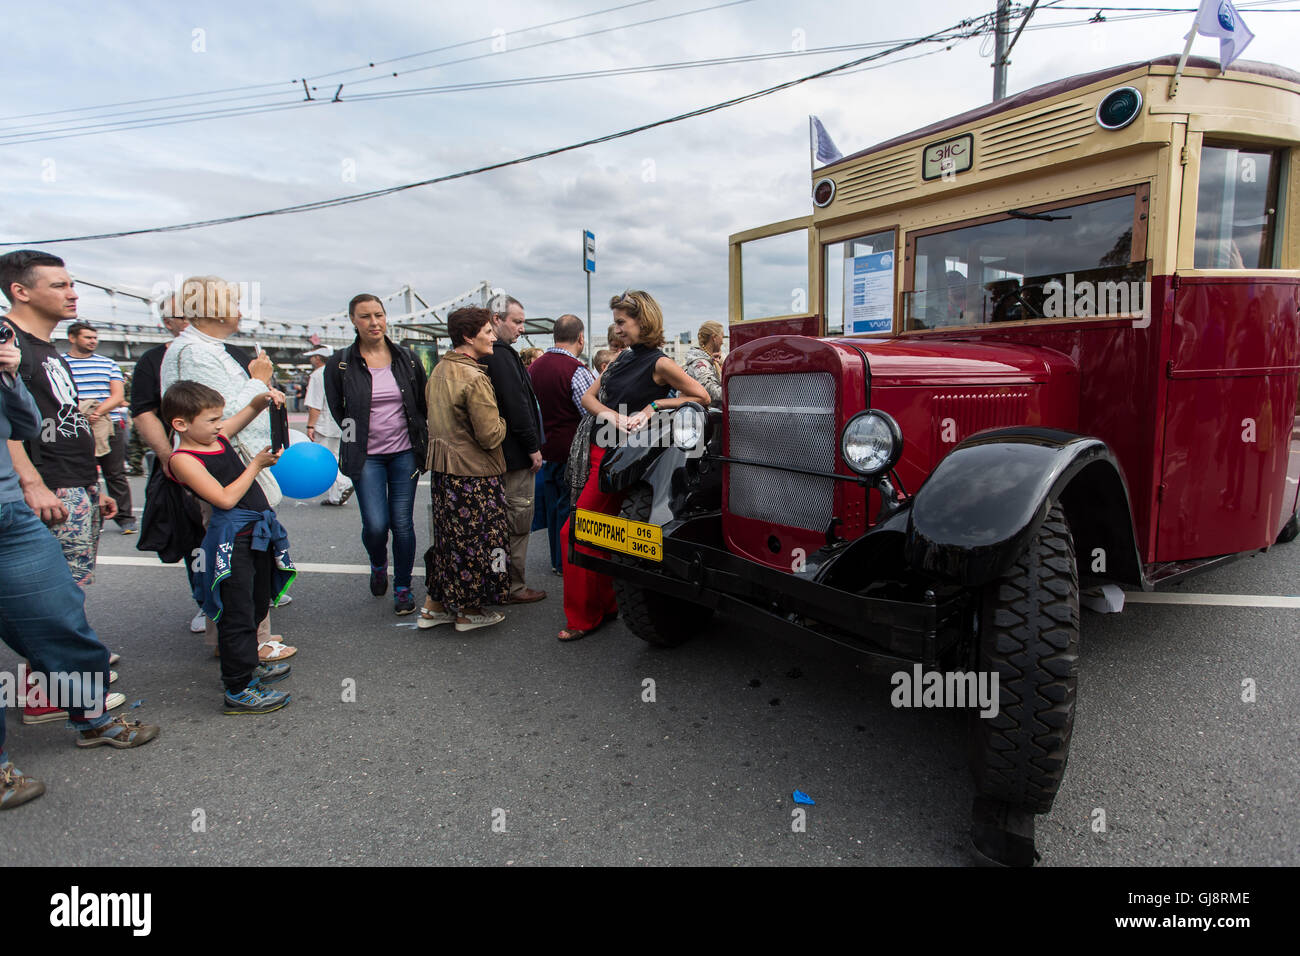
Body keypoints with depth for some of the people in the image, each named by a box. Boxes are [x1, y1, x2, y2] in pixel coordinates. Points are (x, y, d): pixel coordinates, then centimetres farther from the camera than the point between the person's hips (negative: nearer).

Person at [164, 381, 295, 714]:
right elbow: (225, 498, -20)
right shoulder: (184, 460, -13)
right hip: (231, 540, -9)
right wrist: (256, 465, -12)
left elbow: (249, 410, 25)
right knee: (237, 615, -3)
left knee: (257, 607, 21)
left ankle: (249, 665, 38)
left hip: (258, 533, 9)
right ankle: (238, 689, 7)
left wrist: (264, 397, 4)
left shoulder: (219, 436, 10)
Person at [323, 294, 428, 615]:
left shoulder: (407, 359, 4)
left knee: (402, 524, 2)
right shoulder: (340, 363, -2)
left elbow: (424, 404, 11)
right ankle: (378, 565, 26)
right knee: (375, 525, -8)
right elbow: (337, 410, 6)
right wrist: (356, 438, 3)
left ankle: (403, 588, 19)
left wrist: (420, 443, 5)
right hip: (366, 457, -1)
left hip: (405, 453, 2)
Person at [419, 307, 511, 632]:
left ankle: (434, 605, 26)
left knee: (448, 536, 18)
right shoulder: (474, 378, -19)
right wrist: (502, 421, -1)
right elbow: (491, 436, -20)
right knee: (475, 539, 4)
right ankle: (469, 612, 16)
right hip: (473, 473, -9)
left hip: (442, 468, 9)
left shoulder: (439, 369, 10)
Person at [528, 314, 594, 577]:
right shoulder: (577, 371, -18)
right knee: (571, 506, 3)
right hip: (571, 450, -7)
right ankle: (567, 563, 12)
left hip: (546, 449, 7)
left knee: (553, 504, 16)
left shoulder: (534, 367, 6)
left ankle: (557, 560, 27)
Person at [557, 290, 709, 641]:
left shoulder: (660, 363, -9)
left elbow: (702, 397, -9)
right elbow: (588, 396, 9)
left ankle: (583, 617, 4)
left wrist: (654, 405, -13)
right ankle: (606, 605, 26)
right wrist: (613, 414, -11)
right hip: (600, 451, 7)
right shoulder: (624, 357, 12)